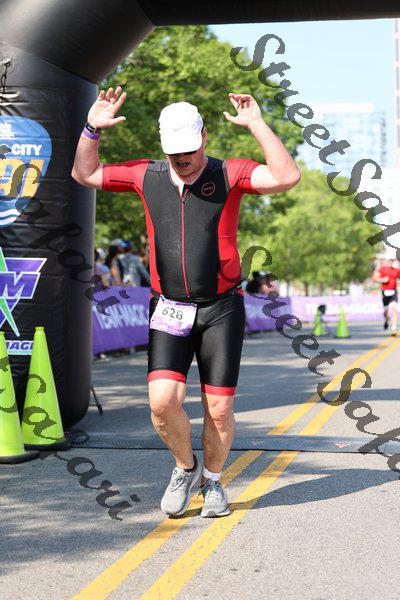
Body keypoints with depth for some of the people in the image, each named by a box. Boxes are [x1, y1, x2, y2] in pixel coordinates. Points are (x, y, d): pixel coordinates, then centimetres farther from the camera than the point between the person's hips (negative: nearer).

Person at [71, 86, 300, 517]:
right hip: (169, 310, 2)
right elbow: (84, 174, 14)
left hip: (221, 309, -1)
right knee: (162, 402, -14)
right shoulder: (146, 175, 4)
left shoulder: (229, 174, -4)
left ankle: (212, 480, 28)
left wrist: (257, 125, -22)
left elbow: (287, 177, -20)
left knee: (219, 409, 1)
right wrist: (92, 128, -1)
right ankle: (185, 467, 15)